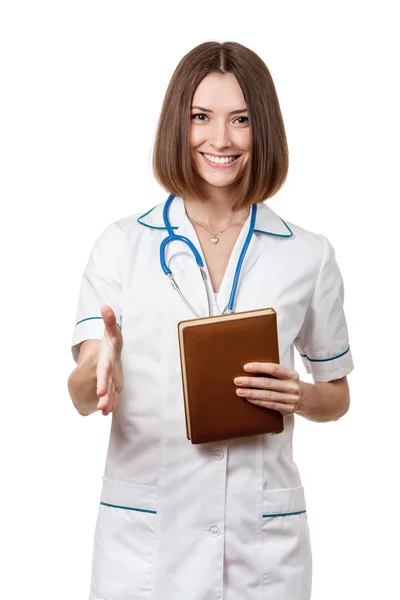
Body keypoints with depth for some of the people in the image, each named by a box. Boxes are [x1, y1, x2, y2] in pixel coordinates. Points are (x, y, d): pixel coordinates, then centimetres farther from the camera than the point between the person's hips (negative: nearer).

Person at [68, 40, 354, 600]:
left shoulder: (308, 255, 1)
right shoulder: (122, 244, -1)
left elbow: (338, 395, 11)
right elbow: (82, 397, -7)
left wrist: (302, 397, -11)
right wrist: (99, 374, -29)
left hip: (263, 535, 1)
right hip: (144, 531, 0)